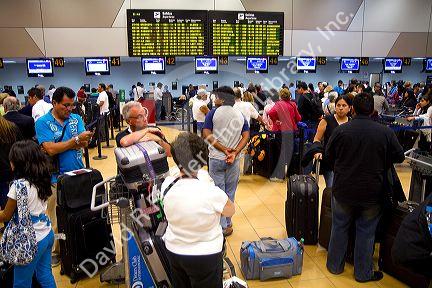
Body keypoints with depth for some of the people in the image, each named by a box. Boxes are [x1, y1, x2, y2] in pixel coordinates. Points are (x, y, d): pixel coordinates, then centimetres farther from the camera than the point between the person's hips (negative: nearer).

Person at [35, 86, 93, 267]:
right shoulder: (43, 122, -4)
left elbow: (84, 144, -6)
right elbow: (50, 149, -16)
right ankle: (54, 251, 24)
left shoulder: (76, 119, 6)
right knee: (57, 219, 6)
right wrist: (75, 140, -16)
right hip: (57, 178, -3)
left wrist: (61, 145, -18)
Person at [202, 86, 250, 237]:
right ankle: (228, 223, 25)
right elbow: (246, 136, -4)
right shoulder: (240, 115, 5)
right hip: (234, 160, 3)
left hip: (216, 158, -3)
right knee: (230, 192, 15)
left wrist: (223, 149, -13)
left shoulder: (213, 113, -5)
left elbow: (206, 134, -13)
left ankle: (222, 226, 8)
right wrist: (234, 153, -12)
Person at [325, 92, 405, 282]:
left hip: (343, 190, 0)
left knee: (339, 228, 17)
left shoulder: (341, 130, -11)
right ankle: (363, 273, 28)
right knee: (366, 233, 13)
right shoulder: (386, 132, -10)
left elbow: (328, 157, 1)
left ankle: (335, 266, 31)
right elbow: (399, 157, 2)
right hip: (372, 194, 0)